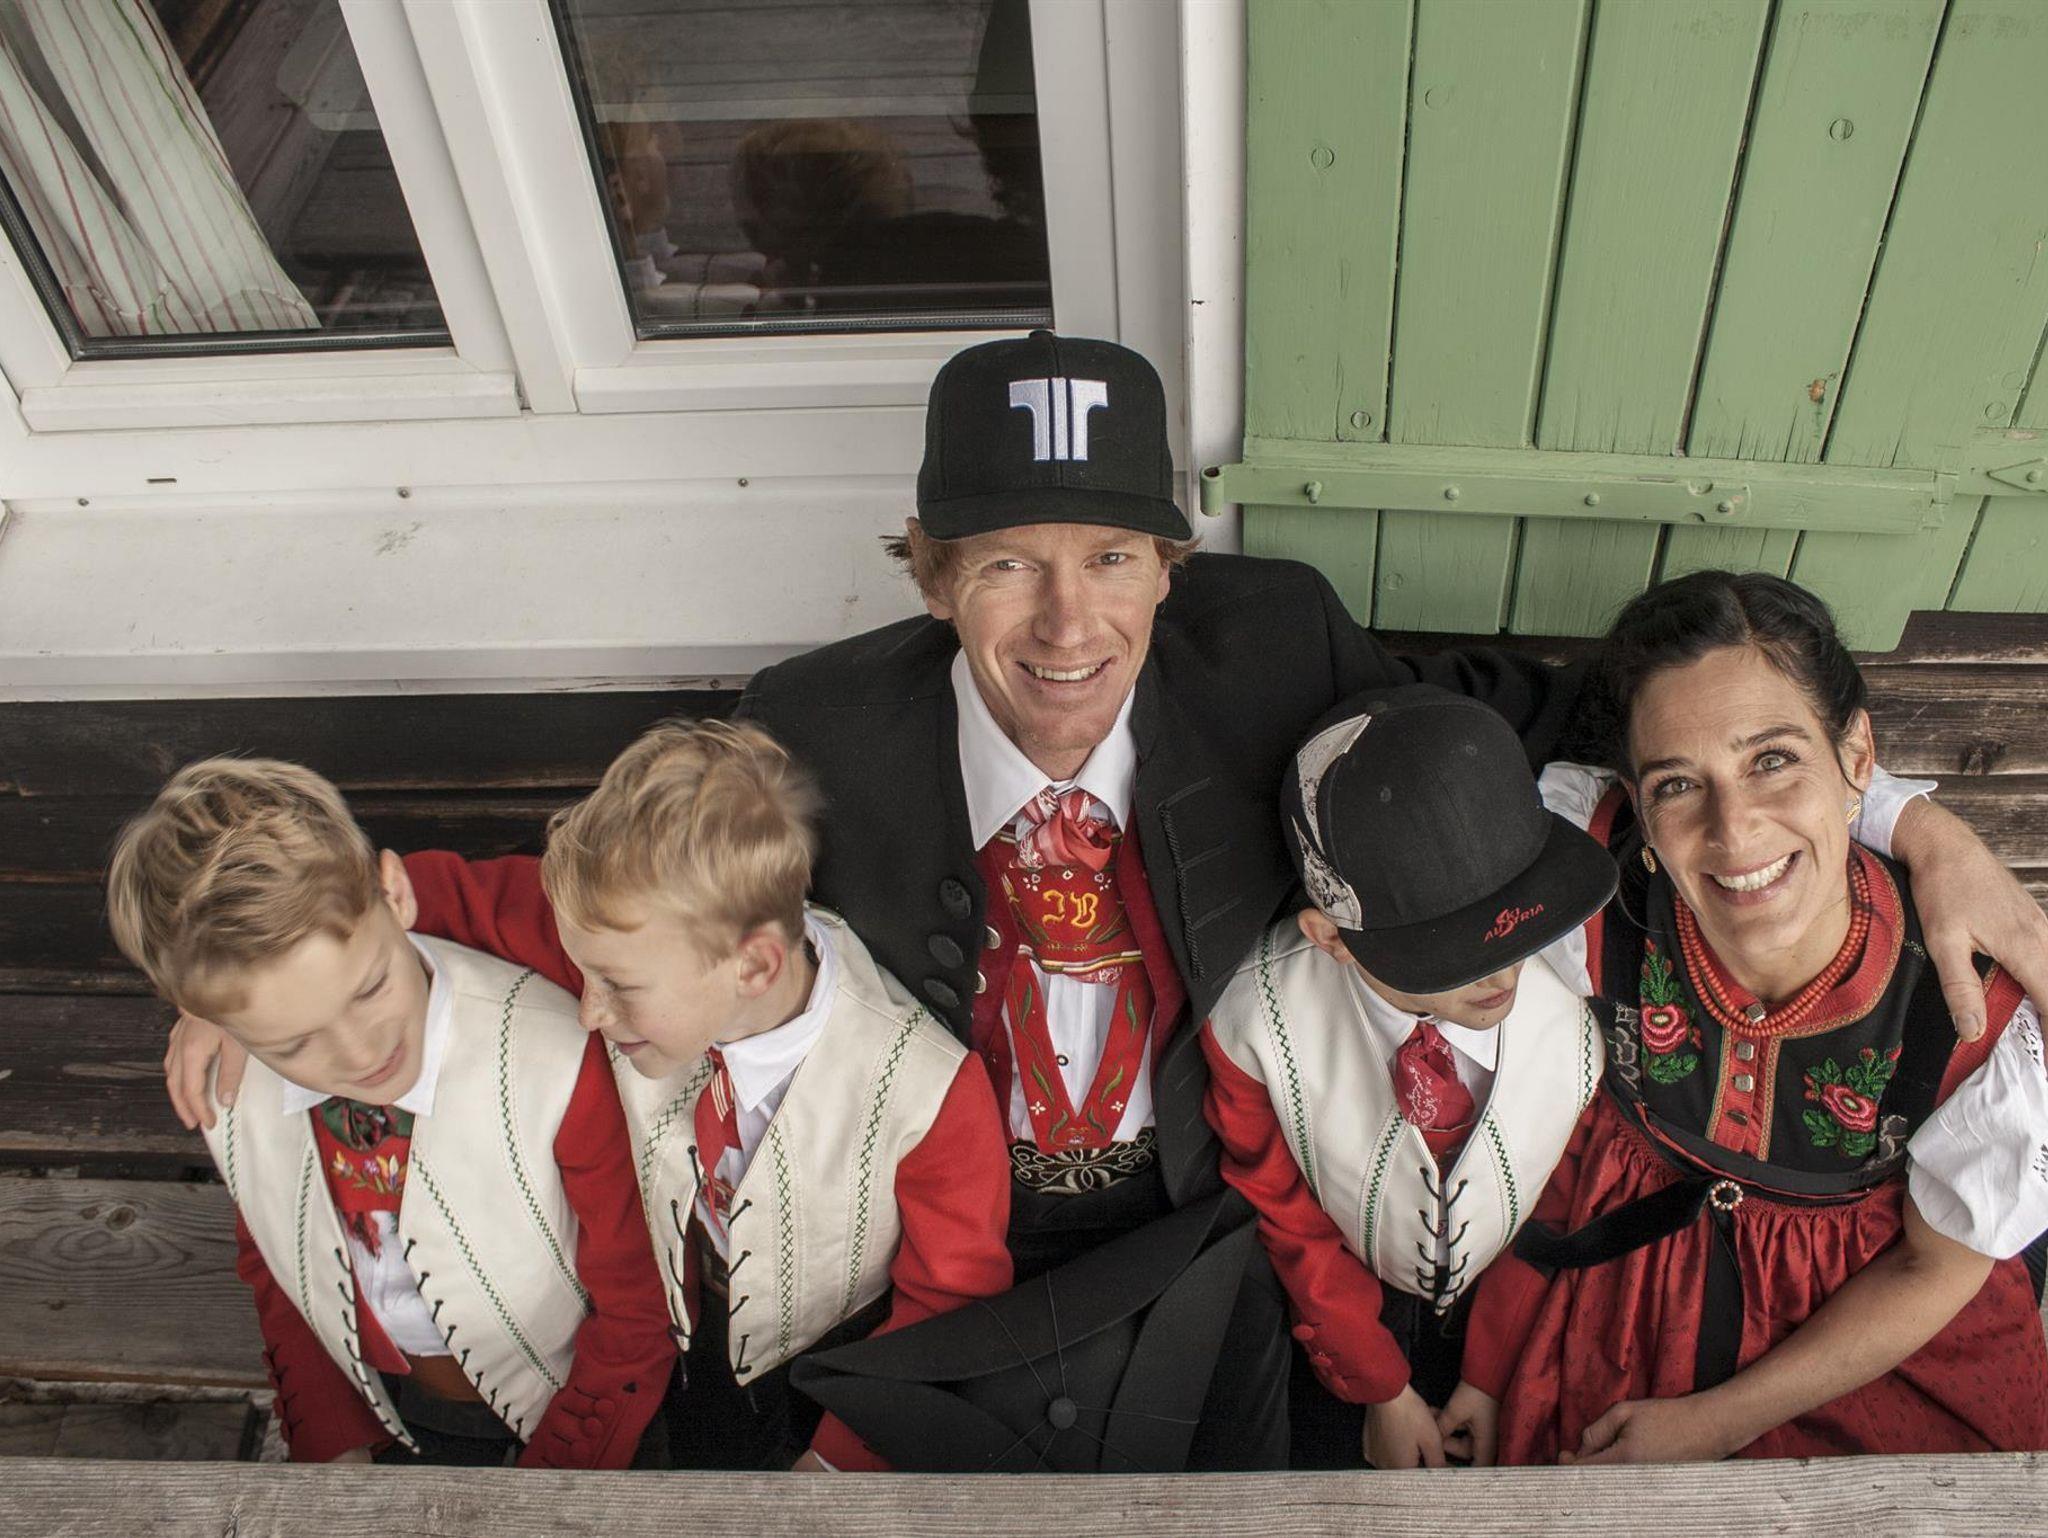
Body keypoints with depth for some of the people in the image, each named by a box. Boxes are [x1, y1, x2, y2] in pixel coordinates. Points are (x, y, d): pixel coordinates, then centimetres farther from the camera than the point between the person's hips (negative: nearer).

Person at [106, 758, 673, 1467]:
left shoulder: (562, 1072, -35)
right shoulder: (226, 1091, -19)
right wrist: (335, 1448, -4)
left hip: (571, 1407, -3)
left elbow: (640, 1312, -20)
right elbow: (271, 1270, 3)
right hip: (389, 1410, 3)